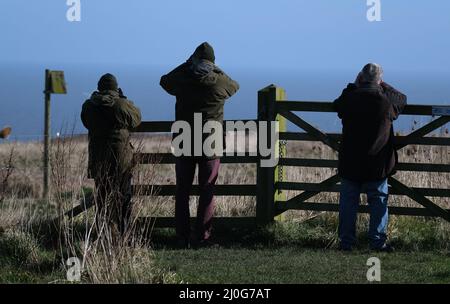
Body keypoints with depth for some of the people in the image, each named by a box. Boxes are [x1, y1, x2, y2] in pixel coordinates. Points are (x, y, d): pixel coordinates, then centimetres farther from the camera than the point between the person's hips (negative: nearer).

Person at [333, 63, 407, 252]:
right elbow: (402, 99, 13)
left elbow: (337, 104, 17)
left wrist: (354, 85, 16)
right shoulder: (387, 101, -9)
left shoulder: (349, 99, -6)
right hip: (377, 164, -1)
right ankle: (378, 242, 4)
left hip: (350, 163, 1)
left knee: (348, 202, 8)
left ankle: (346, 242, 9)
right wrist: (383, 86, 22)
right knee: (378, 201, 7)